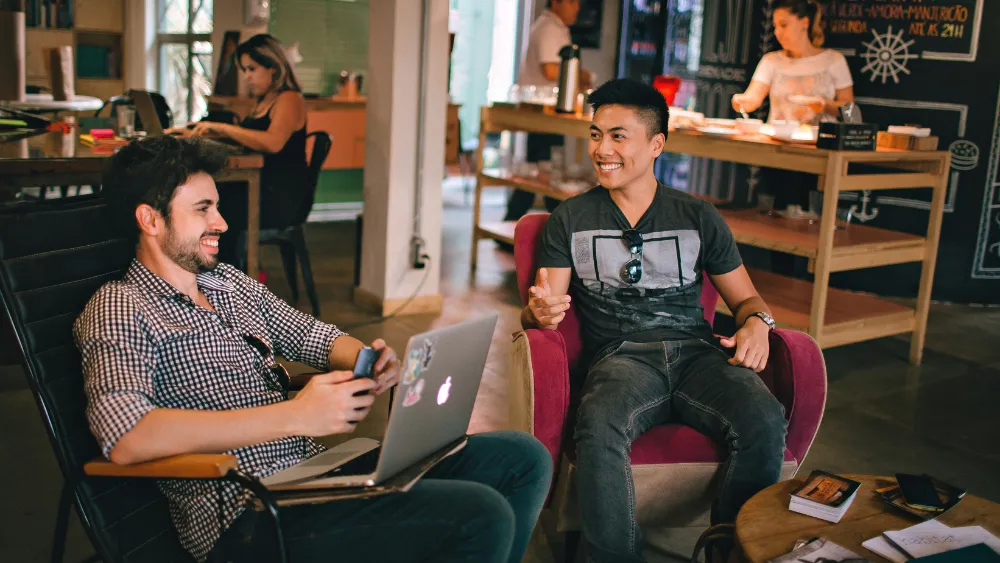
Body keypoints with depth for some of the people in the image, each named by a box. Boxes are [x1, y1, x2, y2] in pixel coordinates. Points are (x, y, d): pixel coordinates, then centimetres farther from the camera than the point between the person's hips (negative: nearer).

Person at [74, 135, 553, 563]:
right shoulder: (119, 309, -7)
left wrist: (370, 361, -2)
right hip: (248, 515, -8)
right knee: (482, 516, -24)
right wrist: (296, 415, -26)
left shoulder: (231, 282, 17)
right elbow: (123, 437, -24)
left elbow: (314, 337, 24)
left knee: (523, 459, 2)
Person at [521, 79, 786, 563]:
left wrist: (757, 323, -4)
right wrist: (540, 312, -19)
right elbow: (539, 309, 6)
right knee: (598, 427, -36)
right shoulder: (570, 219, 14)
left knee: (765, 422, -29)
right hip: (621, 356, -1)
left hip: (696, 353, 2)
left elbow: (744, 296, 21)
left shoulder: (699, 218, 16)